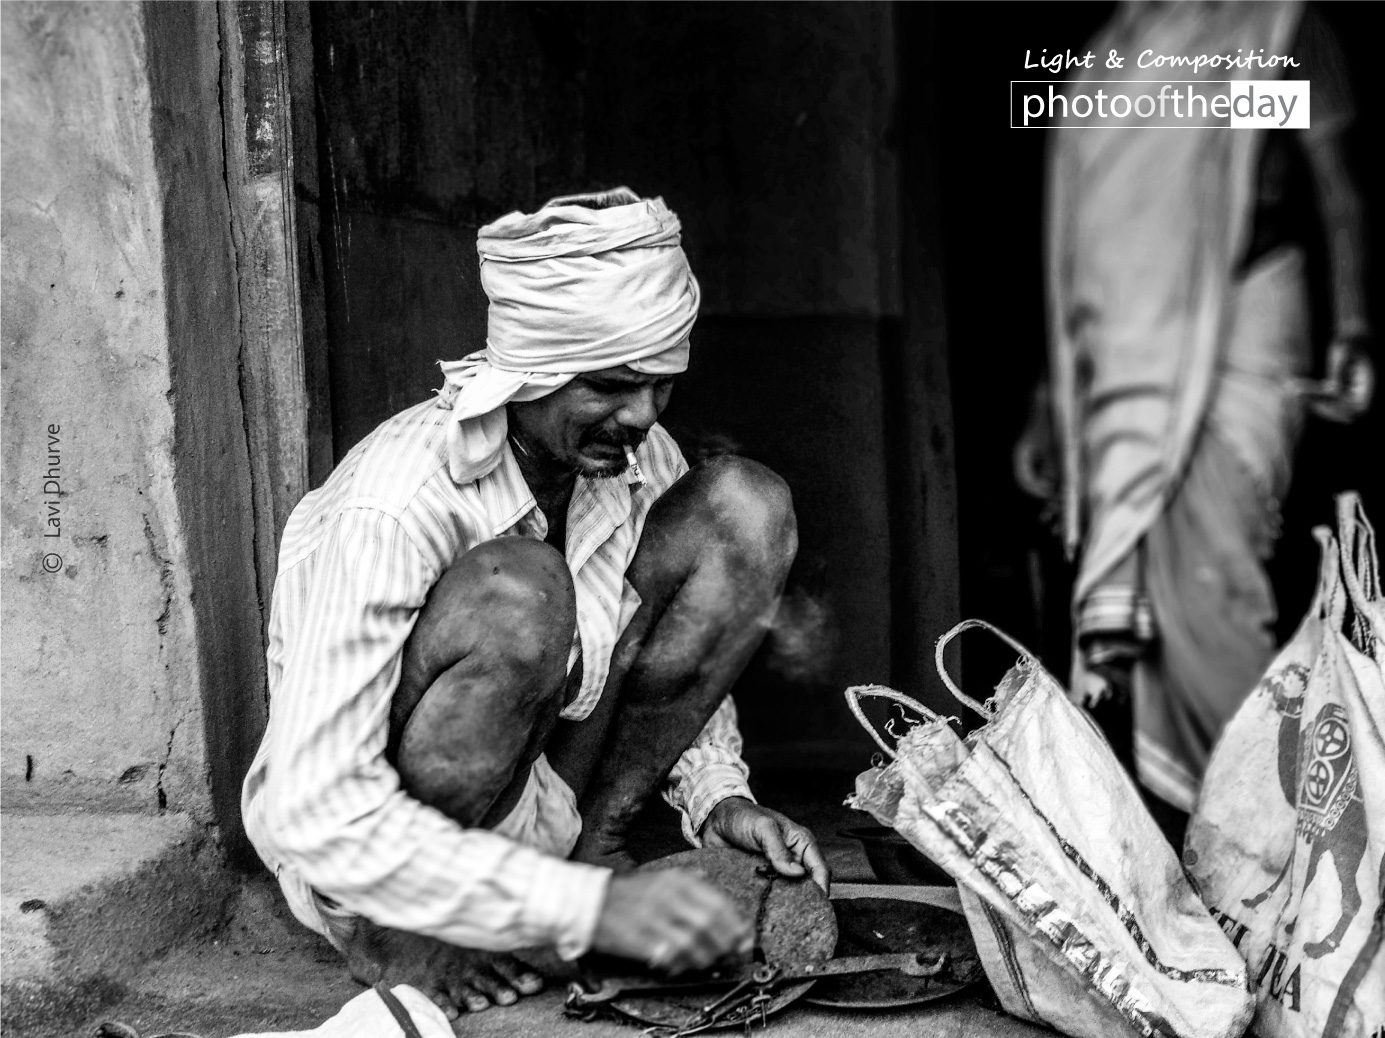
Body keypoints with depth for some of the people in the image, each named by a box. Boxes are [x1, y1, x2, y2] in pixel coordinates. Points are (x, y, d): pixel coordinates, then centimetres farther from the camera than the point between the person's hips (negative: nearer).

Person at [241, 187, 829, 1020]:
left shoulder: (638, 454, -9)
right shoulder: (388, 511, -29)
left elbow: (682, 642, 8)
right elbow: (321, 815, -32)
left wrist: (716, 792, -11)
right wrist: (585, 907, -36)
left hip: (535, 804, 6)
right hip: (355, 861, -6)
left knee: (744, 508, -8)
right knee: (518, 594, -37)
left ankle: (595, 844, -2)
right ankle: (392, 931, -12)